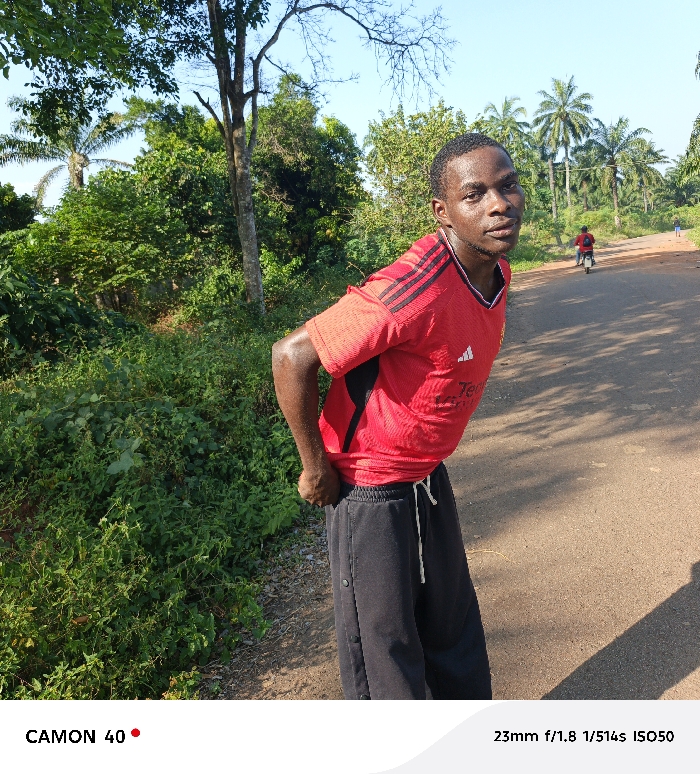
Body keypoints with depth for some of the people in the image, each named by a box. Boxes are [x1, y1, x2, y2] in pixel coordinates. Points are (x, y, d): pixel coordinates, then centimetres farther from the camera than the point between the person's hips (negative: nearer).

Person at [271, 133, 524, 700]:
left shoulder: (496, 270, -2)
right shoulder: (414, 287, -31)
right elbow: (292, 357, -30)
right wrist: (316, 468, -20)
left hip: (429, 478, 9)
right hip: (368, 489, -8)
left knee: (455, 628, 24)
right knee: (384, 644, 8)